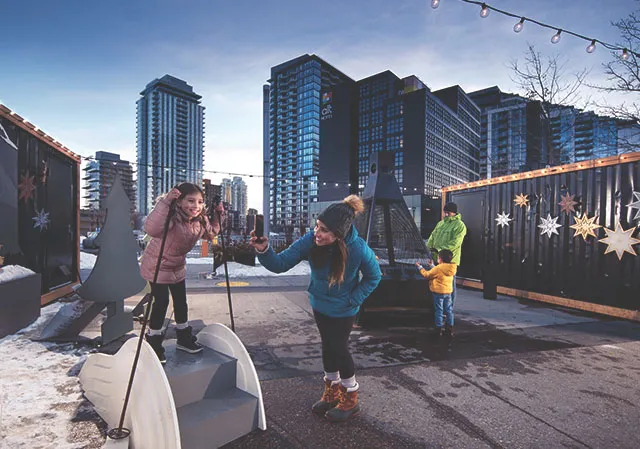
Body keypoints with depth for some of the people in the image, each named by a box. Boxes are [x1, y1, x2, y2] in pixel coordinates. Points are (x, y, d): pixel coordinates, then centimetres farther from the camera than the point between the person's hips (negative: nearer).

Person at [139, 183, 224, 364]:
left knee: (181, 301, 13)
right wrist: (165, 202, -61)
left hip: (178, 266, 7)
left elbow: (210, 234, 8)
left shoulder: (200, 220, -12)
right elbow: (151, 229, -55)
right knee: (161, 302, -6)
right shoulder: (172, 217, -35)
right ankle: (153, 342, 17)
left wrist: (219, 215, -5)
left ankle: (184, 338, 32)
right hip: (156, 265, -6)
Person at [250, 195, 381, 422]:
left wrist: (353, 300, -15)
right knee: (328, 346, 17)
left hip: (342, 310, -3)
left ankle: (350, 399, 31)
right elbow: (281, 263, -23)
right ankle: (332, 392, 41)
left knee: (339, 348, 5)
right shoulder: (310, 241, -27)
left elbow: (374, 276, -12)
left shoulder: (359, 249, -32)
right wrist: (264, 251, -42)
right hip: (319, 304, 4)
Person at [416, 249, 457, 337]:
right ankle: (450, 329, 18)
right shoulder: (452, 268, 2)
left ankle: (439, 330, 8)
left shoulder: (438, 268, -20)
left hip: (438, 292, -6)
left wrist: (420, 267, 3)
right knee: (449, 310, 12)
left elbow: (427, 274, -9)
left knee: (439, 311, 3)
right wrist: (432, 266, 24)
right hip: (448, 292, 6)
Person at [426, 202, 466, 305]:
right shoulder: (440, 223, 16)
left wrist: (439, 249, -21)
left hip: (450, 259, -7)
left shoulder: (460, 225, -7)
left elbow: (455, 243, -17)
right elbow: (433, 237, 17)